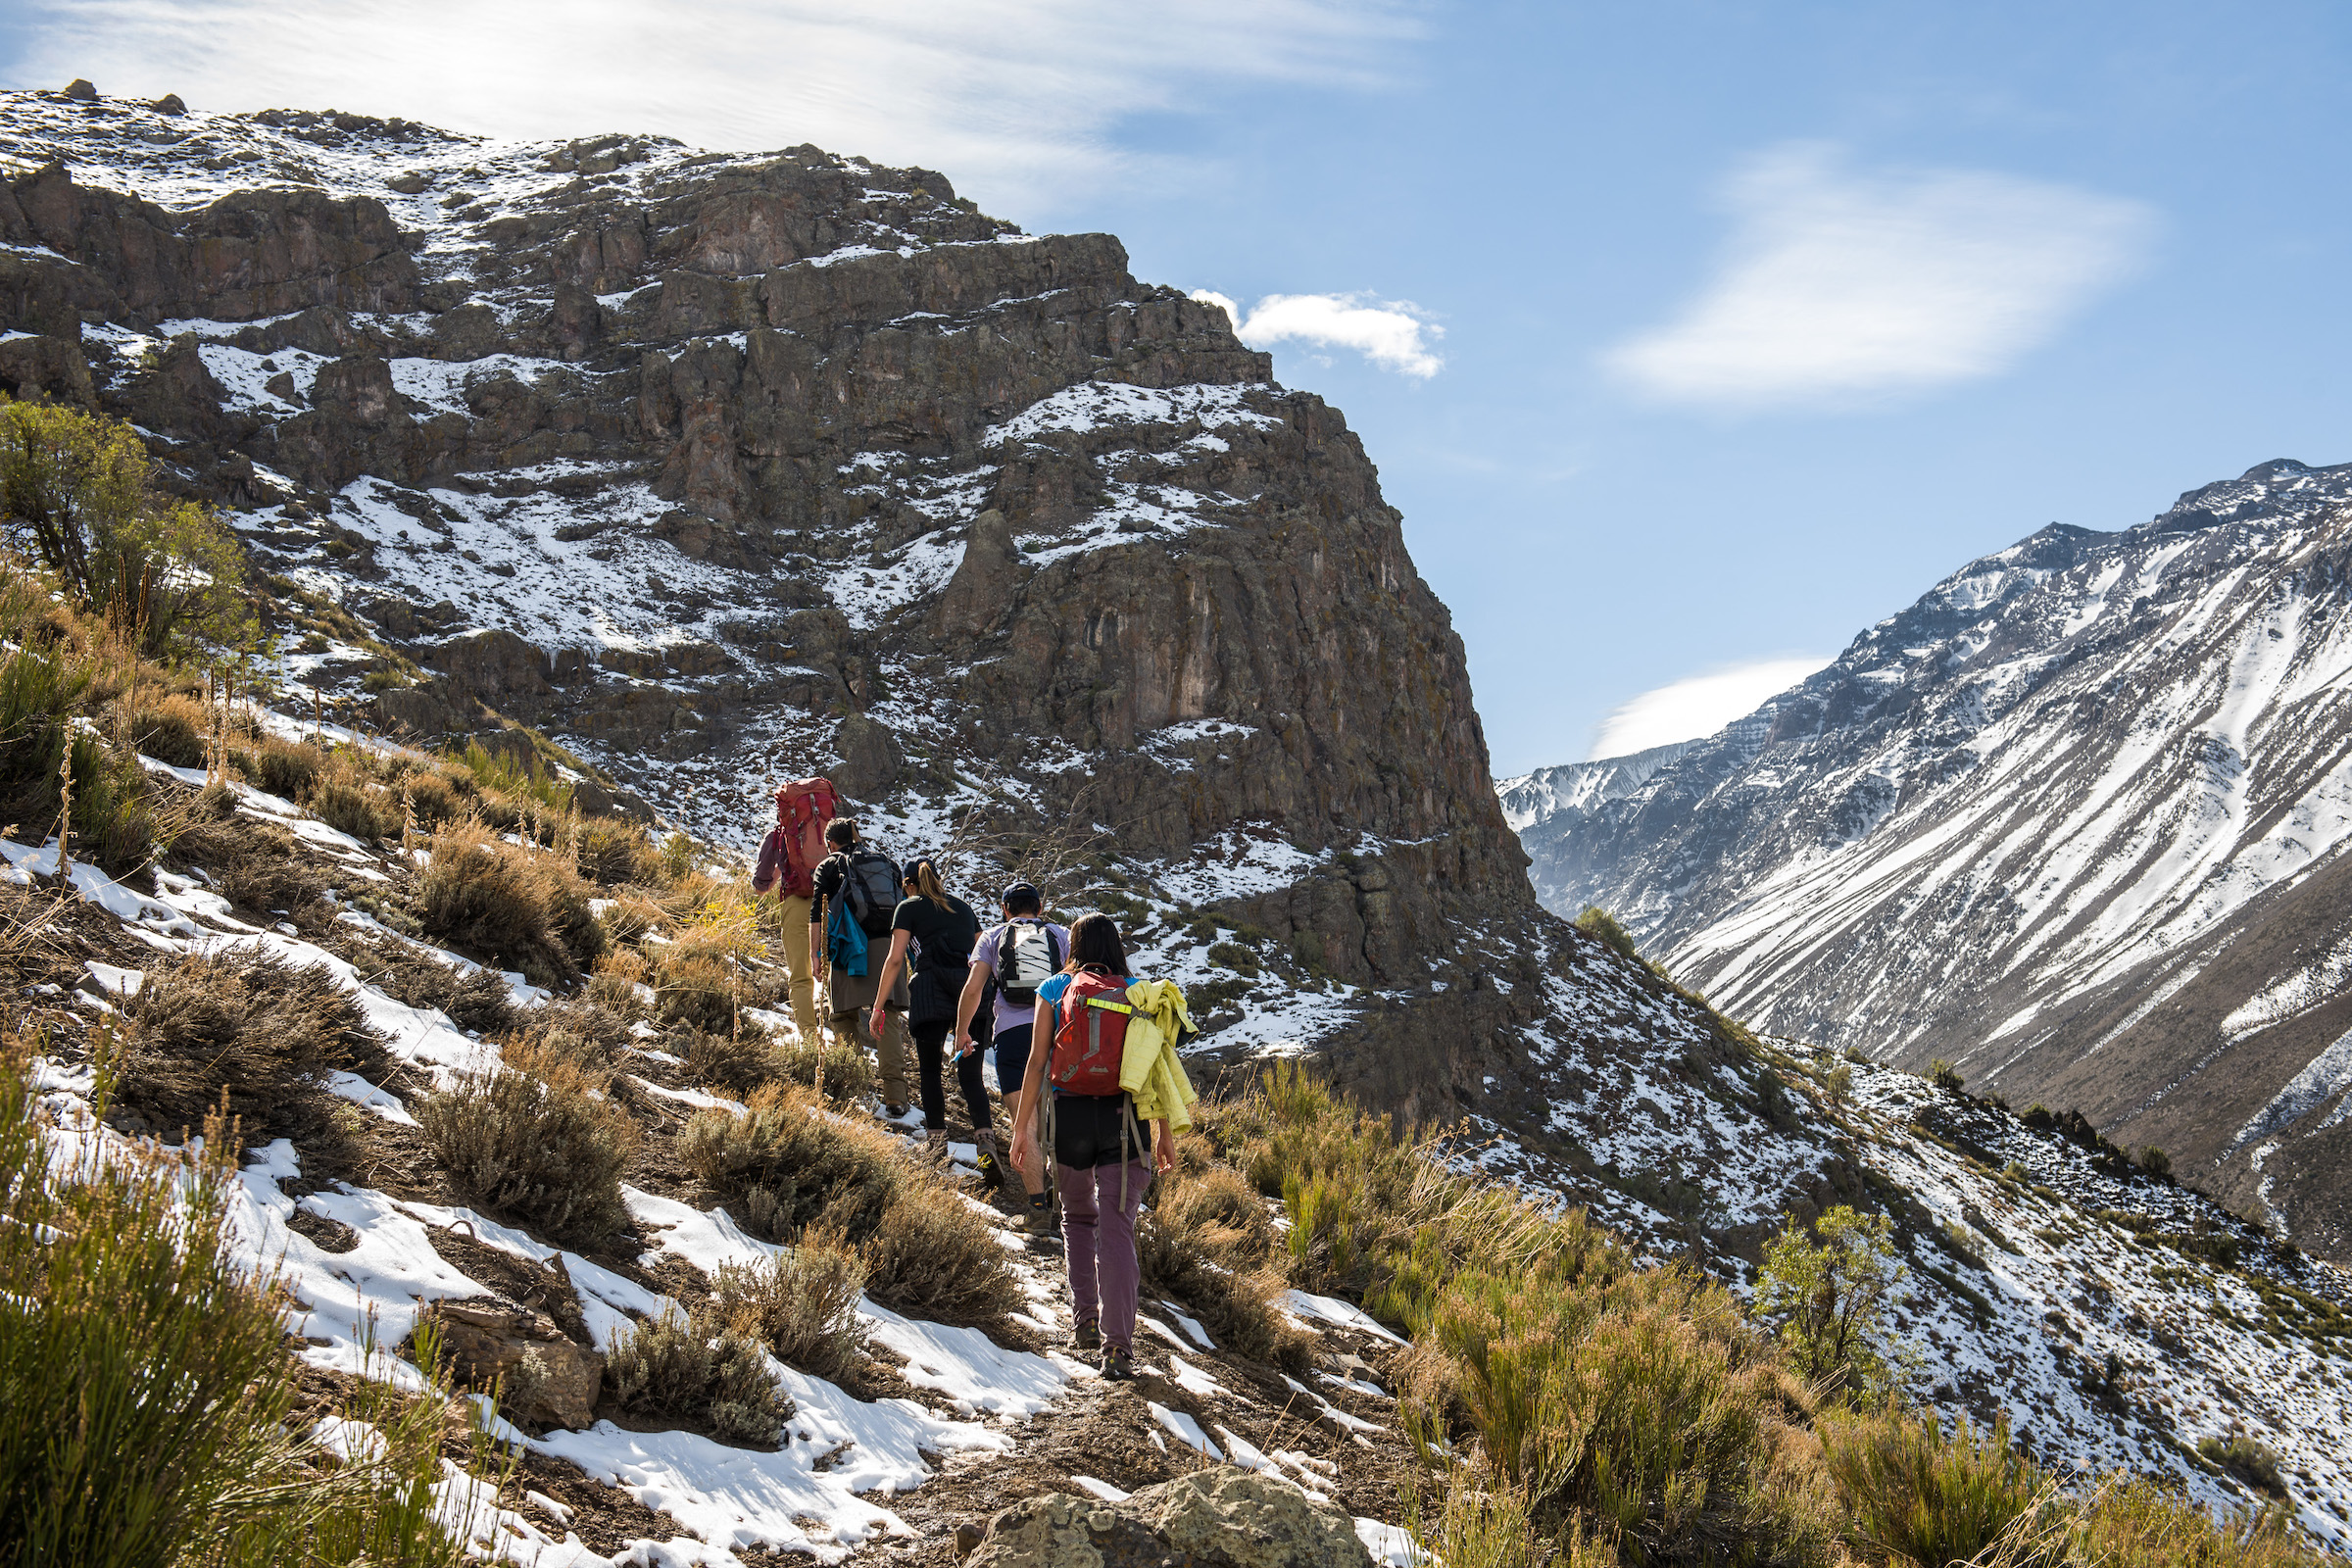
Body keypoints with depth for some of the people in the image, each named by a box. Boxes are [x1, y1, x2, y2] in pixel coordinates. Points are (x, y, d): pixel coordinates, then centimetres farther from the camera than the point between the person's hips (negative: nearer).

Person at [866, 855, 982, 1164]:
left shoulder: (909, 908, 12)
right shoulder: (963, 907, 25)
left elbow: (895, 960, 4)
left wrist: (878, 1007, 5)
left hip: (931, 990, -3)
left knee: (929, 1070, 7)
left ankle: (936, 1140, 0)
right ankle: (983, 1132, -9)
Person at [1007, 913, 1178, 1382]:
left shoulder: (1054, 991, 4)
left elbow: (1037, 1061, 0)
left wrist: (1022, 1127, 4)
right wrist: (1164, 1133, 10)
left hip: (1068, 1115, 0)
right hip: (1122, 1119, 0)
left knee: (1077, 1218, 24)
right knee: (1116, 1230, -3)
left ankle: (1086, 1319, 22)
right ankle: (1117, 1348, -11)